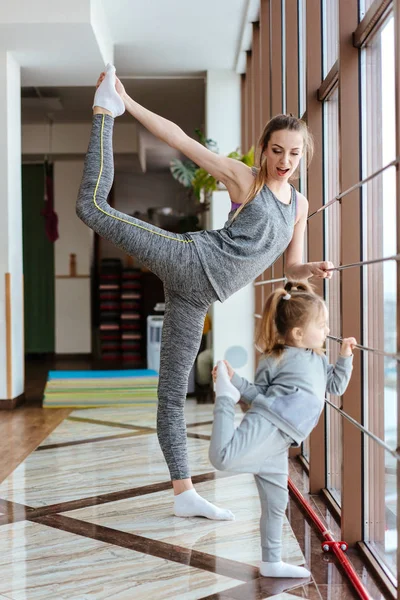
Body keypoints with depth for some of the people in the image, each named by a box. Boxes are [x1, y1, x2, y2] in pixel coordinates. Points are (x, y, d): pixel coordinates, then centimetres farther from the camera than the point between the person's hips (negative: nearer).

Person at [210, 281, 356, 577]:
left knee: (276, 502, 13)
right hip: (269, 421, -7)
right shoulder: (274, 360, 6)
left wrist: (345, 357, 19)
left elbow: (336, 386, 29)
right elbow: (260, 395, 8)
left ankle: (272, 562, 26)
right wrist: (235, 381, -8)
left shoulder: (318, 360, 27)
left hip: (279, 442, 7)